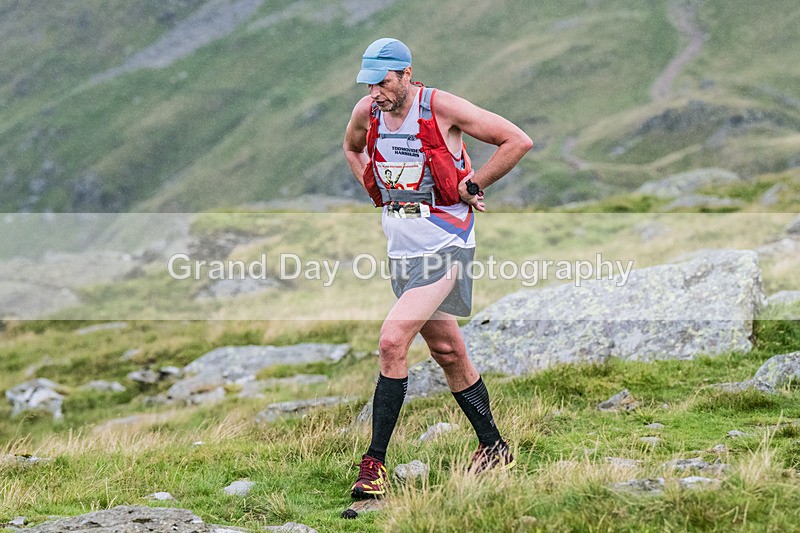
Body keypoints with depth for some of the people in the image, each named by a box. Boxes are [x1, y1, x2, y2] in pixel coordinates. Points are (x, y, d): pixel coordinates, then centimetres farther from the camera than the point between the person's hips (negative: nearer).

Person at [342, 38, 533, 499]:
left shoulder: (441, 108, -15)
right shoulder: (367, 112, 2)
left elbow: (518, 141, -11)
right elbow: (352, 148, 27)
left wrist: (470, 186, -9)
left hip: (444, 245, -7)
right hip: (401, 247, 7)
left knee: (392, 342, -18)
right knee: (448, 352, 14)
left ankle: (375, 463, -13)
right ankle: (496, 449, 28)